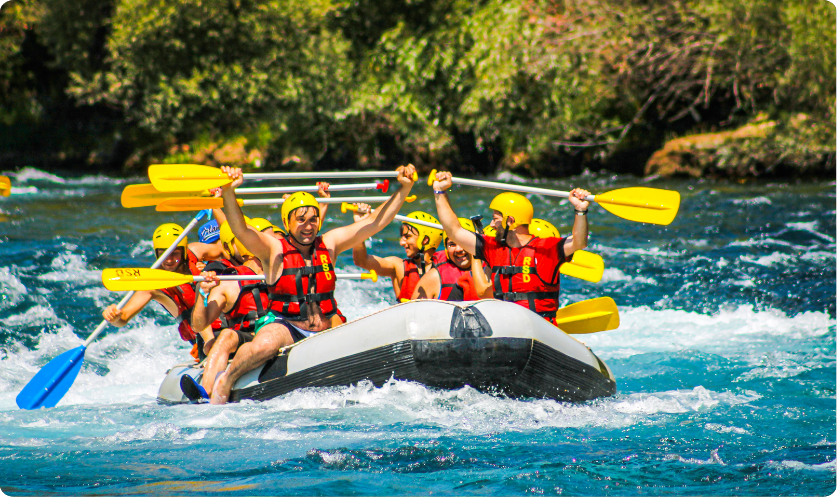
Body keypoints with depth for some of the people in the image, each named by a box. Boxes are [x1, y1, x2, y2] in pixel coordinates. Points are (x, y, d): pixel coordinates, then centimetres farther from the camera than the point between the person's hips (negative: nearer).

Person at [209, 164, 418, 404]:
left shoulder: (329, 244, 9)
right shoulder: (274, 250, -3)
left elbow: (375, 222, 9)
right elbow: (240, 229, -21)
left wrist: (404, 188, 0)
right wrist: (228, 192, -37)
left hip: (326, 329, 4)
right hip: (284, 325, -4)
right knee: (264, 345, -37)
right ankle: (225, 381, -9)